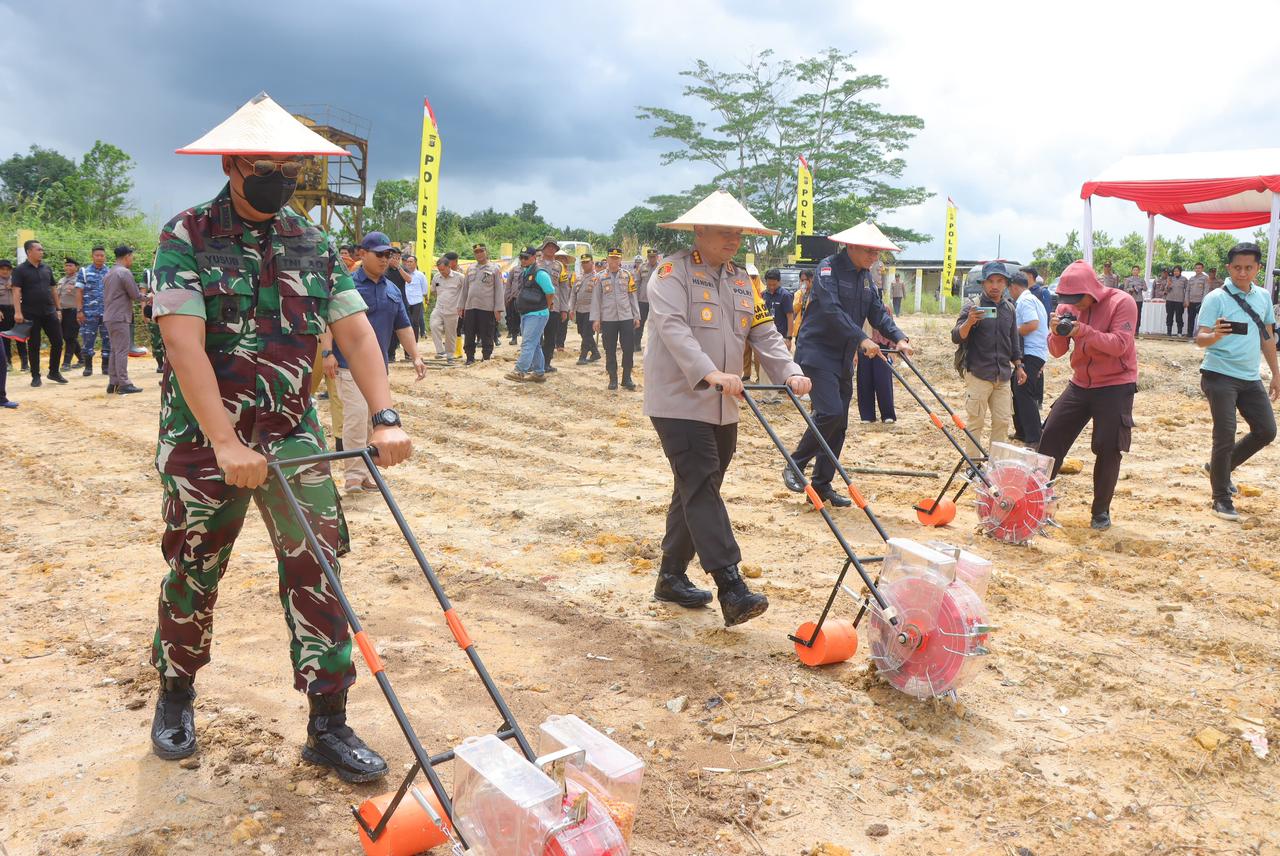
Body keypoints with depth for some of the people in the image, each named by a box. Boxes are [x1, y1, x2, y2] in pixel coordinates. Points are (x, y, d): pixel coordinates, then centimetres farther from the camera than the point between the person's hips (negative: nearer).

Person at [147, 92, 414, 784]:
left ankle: (328, 725, 6)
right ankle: (175, 692, 35)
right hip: (204, 439, -3)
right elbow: (184, 344, -17)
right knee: (193, 572, 10)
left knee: (316, 568, -2)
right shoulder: (186, 237, -6)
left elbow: (356, 333, -1)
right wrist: (226, 443, -26)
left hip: (293, 437, 3)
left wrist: (385, 419, -15)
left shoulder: (312, 245, 6)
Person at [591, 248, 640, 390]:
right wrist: (595, 319, -3)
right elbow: (596, 299, 2)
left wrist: (636, 316, 5)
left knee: (629, 348, 0)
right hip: (608, 319, -1)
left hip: (626, 318, 1)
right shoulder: (600, 277, 3)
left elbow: (633, 296, 8)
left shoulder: (627, 275, 6)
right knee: (610, 351, 5)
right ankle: (613, 379, 15)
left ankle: (627, 378, 11)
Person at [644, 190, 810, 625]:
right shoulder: (673, 271, -7)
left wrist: (790, 372, -7)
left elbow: (765, 333, 10)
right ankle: (731, 589, -16)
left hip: (723, 407, 8)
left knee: (695, 492, 13)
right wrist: (710, 373, -36)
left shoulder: (741, 280, 16)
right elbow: (673, 328, -22)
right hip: (680, 403, -8)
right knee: (702, 490, -13)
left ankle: (671, 576, 25)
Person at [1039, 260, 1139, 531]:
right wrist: (1057, 333, -20)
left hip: (1115, 386, -5)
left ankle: (1101, 511, 13)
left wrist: (1085, 331, -33)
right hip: (1080, 384, 5)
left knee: (1108, 450, -1)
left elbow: (1120, 344, -22)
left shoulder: (1121, 303, -13)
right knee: (1050, 436, 1)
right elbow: (1057, 351, 2)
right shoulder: (1068, 308, 1)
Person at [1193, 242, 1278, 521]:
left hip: (1251, 377, 6)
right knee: (1225, 435, -7)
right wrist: (1214, 336, -37)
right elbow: (1200, 338, -14)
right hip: (1220, 375, -6)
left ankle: (1221, 466, 28)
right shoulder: (1216, 298, -9)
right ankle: (1221, 499, 4)